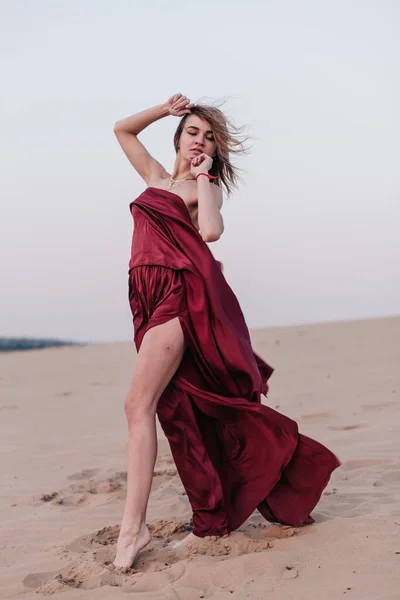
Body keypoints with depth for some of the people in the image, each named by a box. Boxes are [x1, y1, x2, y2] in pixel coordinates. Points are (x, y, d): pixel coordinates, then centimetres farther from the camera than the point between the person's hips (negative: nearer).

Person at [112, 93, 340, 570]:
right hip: (151, 296, 7)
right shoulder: (157, 178, 21)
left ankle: (133, 526, -19)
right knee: (177, 408, 6)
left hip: (180, 294, -7)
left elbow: (211, 231, -18)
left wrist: (203, 177, -5)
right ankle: (212, 518, 13)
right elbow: (122, 129, 30)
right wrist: (166, 109, 19)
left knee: (138, 403, -18)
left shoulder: (206, 187, 5)